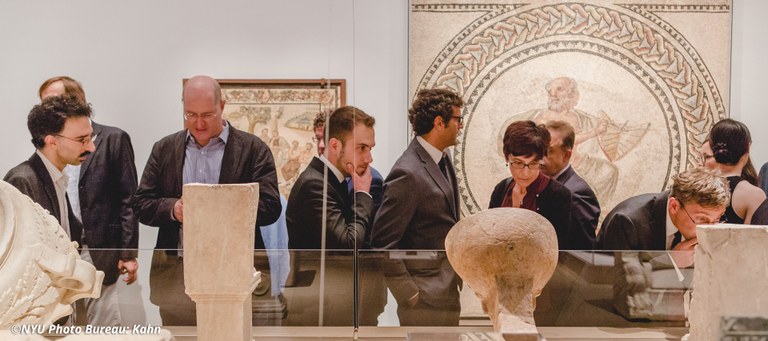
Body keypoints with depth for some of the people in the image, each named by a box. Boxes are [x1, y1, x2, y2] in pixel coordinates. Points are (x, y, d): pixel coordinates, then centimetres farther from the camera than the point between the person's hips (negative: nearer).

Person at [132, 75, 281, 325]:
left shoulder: (253, 149, 2)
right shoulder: (164, 149, 11)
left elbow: (270, 207, -4)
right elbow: (141, 204, 9)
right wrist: (173, 208, -12)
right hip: (177, 275, 2)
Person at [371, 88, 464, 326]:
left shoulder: (442, 161, 8)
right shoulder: (408, 174, -20)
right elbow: (383, 244, -20)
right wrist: (411, 295, -16)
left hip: (448, 293, 9)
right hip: (427, 302, -9)